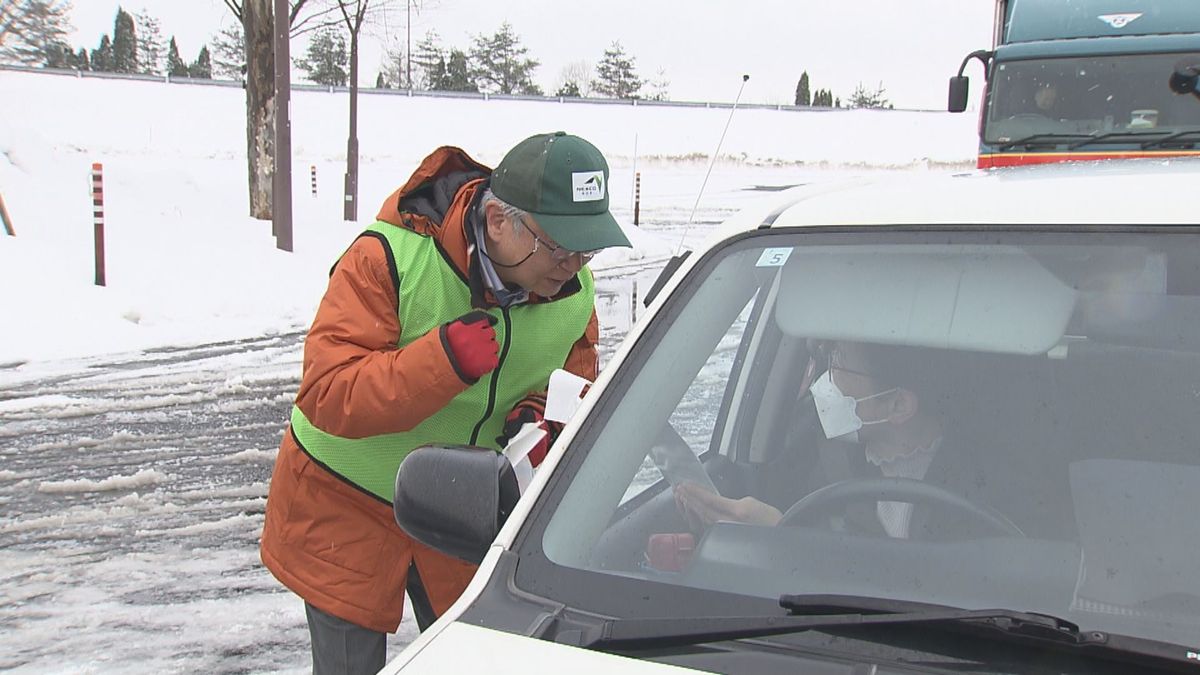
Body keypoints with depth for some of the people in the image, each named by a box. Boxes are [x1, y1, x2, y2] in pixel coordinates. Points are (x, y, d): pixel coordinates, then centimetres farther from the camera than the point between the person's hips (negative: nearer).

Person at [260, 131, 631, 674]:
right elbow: (325, 395, -32)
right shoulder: (387, 258, -27)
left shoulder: (575, 290, -10)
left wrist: (539, 412, -18)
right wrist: (444, 358, -44)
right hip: (347, 510, -4)